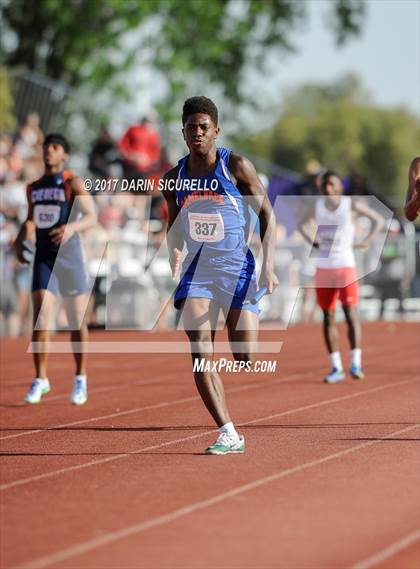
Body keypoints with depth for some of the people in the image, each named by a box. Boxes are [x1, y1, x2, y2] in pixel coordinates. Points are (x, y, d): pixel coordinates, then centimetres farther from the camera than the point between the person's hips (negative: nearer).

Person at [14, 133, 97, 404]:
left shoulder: (74, 183, -4)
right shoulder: (34, 187, 12)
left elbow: (92, 216, -13)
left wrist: (72, 227, -32)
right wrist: (22, 238, 8)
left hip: (69, 254, -3)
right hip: (43, 257, 3)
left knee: (77, 320, 5)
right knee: (41, 319, -9)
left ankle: (81, 379, 17)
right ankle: (41, 379, -5)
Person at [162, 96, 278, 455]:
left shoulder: (236, 166, -4)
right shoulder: (175, 178, 6)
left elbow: (267, 213, -1)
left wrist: (268, 266, -9)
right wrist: (174, 252, -1)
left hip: (238, 267, -3)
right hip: (198, 268, 3)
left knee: (246, 359, -9)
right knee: (201, 355, -13)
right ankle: (229, 434, -7)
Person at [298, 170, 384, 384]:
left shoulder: (351, 205, -3)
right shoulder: (317, 206, 5)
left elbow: (378, 220, 7)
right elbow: (302, 224, 23)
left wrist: (366, 242, -4)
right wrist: (312, 242, 7)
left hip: (345, 266, -3)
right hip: (323, 268, 4)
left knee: (350, 313, -12)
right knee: (328, 317, 4)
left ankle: (356, 364, -13)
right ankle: (336, 368, 9)